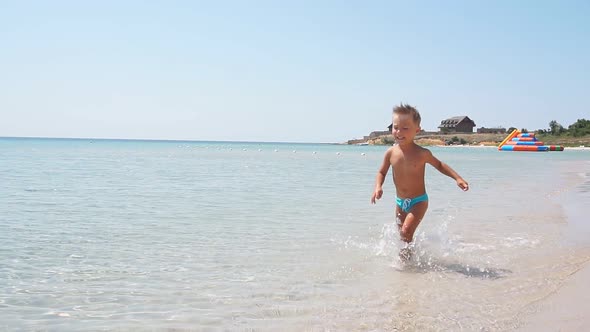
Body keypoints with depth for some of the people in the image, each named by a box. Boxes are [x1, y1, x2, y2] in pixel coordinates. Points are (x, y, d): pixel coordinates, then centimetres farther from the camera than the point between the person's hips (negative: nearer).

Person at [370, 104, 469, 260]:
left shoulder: (422, 153, -16)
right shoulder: (391, 152, -9)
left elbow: (439, 165, 3)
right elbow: (382, 172, 6)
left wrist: (457, 178, -7)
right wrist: (378, 187, -13)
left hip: (419, 201, -4)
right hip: (400, 202, 4)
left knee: (406, 231, -21)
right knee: (403, 235, 16)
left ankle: (407, 257, -3)